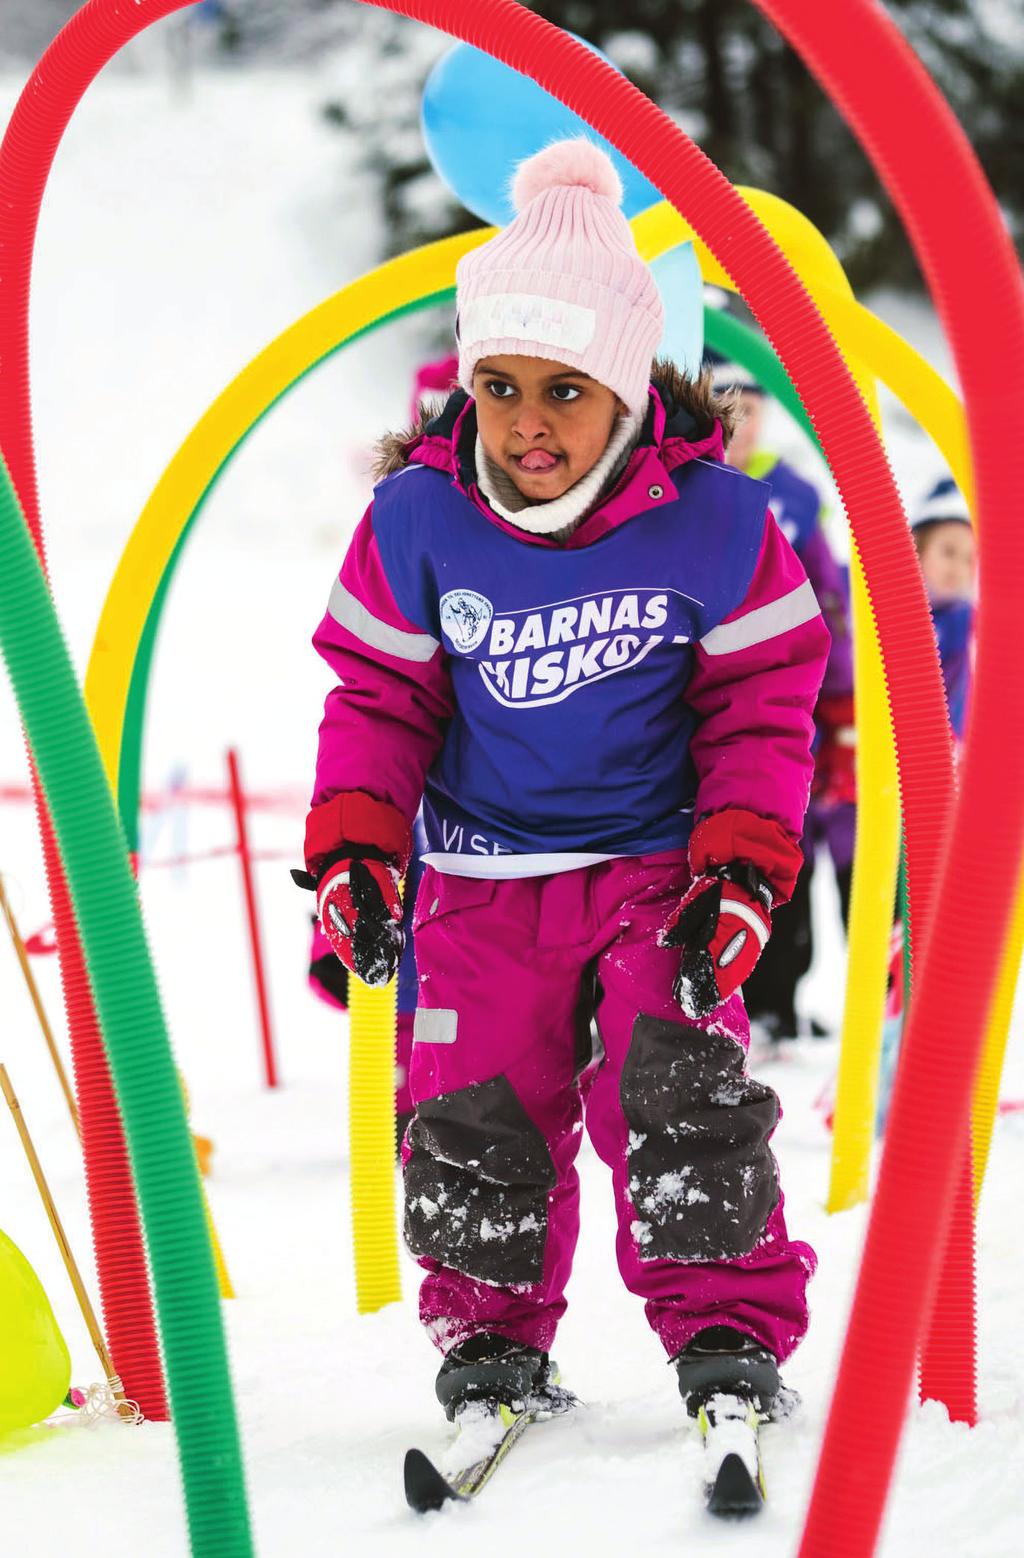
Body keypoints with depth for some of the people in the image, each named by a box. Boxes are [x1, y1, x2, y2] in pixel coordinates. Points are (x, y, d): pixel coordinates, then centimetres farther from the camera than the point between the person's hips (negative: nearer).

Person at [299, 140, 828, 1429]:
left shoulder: (712, 522, -12)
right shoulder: (415, 519, -8)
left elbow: (761, 708, -3)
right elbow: (378, 696, 3)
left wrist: (742, 874, -10)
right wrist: (353, 856, -7)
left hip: (659, 864, -2)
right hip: (482, 876, 2)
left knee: (680, 1100, -15)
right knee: (474, 1118, -4)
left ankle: (729, 1325, 2)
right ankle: (491, 1332, 17)